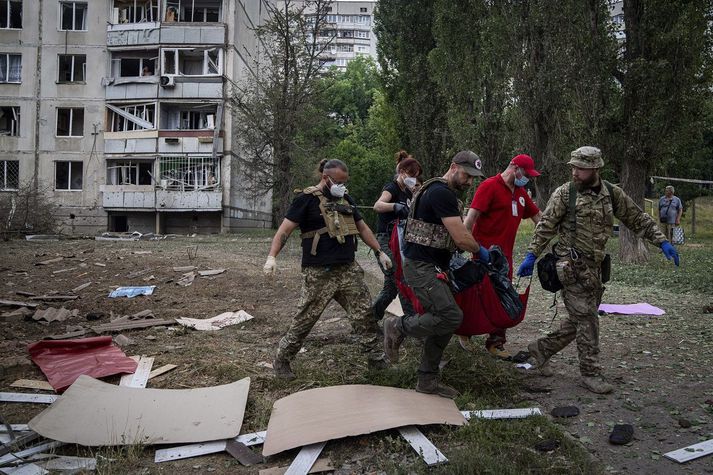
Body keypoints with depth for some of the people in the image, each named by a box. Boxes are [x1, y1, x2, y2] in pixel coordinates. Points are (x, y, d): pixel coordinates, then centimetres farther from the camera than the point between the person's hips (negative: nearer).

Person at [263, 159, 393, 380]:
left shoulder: (345, 199, 15)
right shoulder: (307, 199, -5)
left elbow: (362, 227, 24)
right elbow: (285, 229, -10)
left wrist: (379, 252, 23)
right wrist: (272, 257, -23)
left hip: (349, 270, 6)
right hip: (319, 273, -6)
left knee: (364, 313, 6)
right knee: (304, 319, -1)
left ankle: (375, 357, 19)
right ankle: (282, 361, 14)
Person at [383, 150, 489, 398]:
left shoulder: (444, 193, 18)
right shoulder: (441, 193, -16)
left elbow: (454, 237, 23)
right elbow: (461, 238, -19)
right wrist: (480, 251, -1)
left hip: (432, 268, 11)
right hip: (422, 267, -11)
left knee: (443, 324, 10)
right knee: (451, 317, -18)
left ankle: (427, 380, 18)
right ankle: (398, 326, 1)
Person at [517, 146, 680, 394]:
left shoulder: (613, 194, 7)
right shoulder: (565, 193, -5)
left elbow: (638, 219, 13)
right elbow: (546, 226, -4)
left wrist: (662, 242, 5)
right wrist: (532, 255, -9)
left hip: (595, 266, 5)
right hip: (573, 267, -5)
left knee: (580, 319, 11)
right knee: (586, 318, -4)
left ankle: (542, 348, 27)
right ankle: (591, 372, 6)